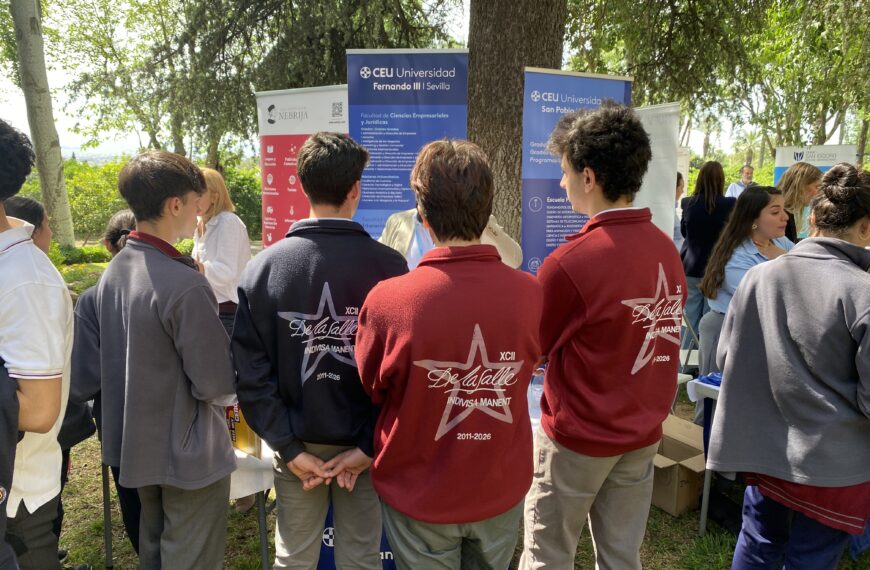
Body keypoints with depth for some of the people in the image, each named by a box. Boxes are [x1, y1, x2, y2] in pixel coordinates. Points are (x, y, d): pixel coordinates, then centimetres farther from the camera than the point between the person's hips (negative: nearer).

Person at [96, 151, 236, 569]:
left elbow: (124, 357, 9)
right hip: (188, 455, -8)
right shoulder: (184, 285, -27)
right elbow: (216, 384, -22)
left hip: (135, 444, 8)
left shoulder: (113, 272, -1)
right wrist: (230, 391, -1)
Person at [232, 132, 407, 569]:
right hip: (364, 446, -1)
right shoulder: (388, 266, -13)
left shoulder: (263, 267, -7)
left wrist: (289, 448, -6)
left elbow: (251, 372, -9)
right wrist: (369, 446, -9)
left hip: (295, 445, 2)